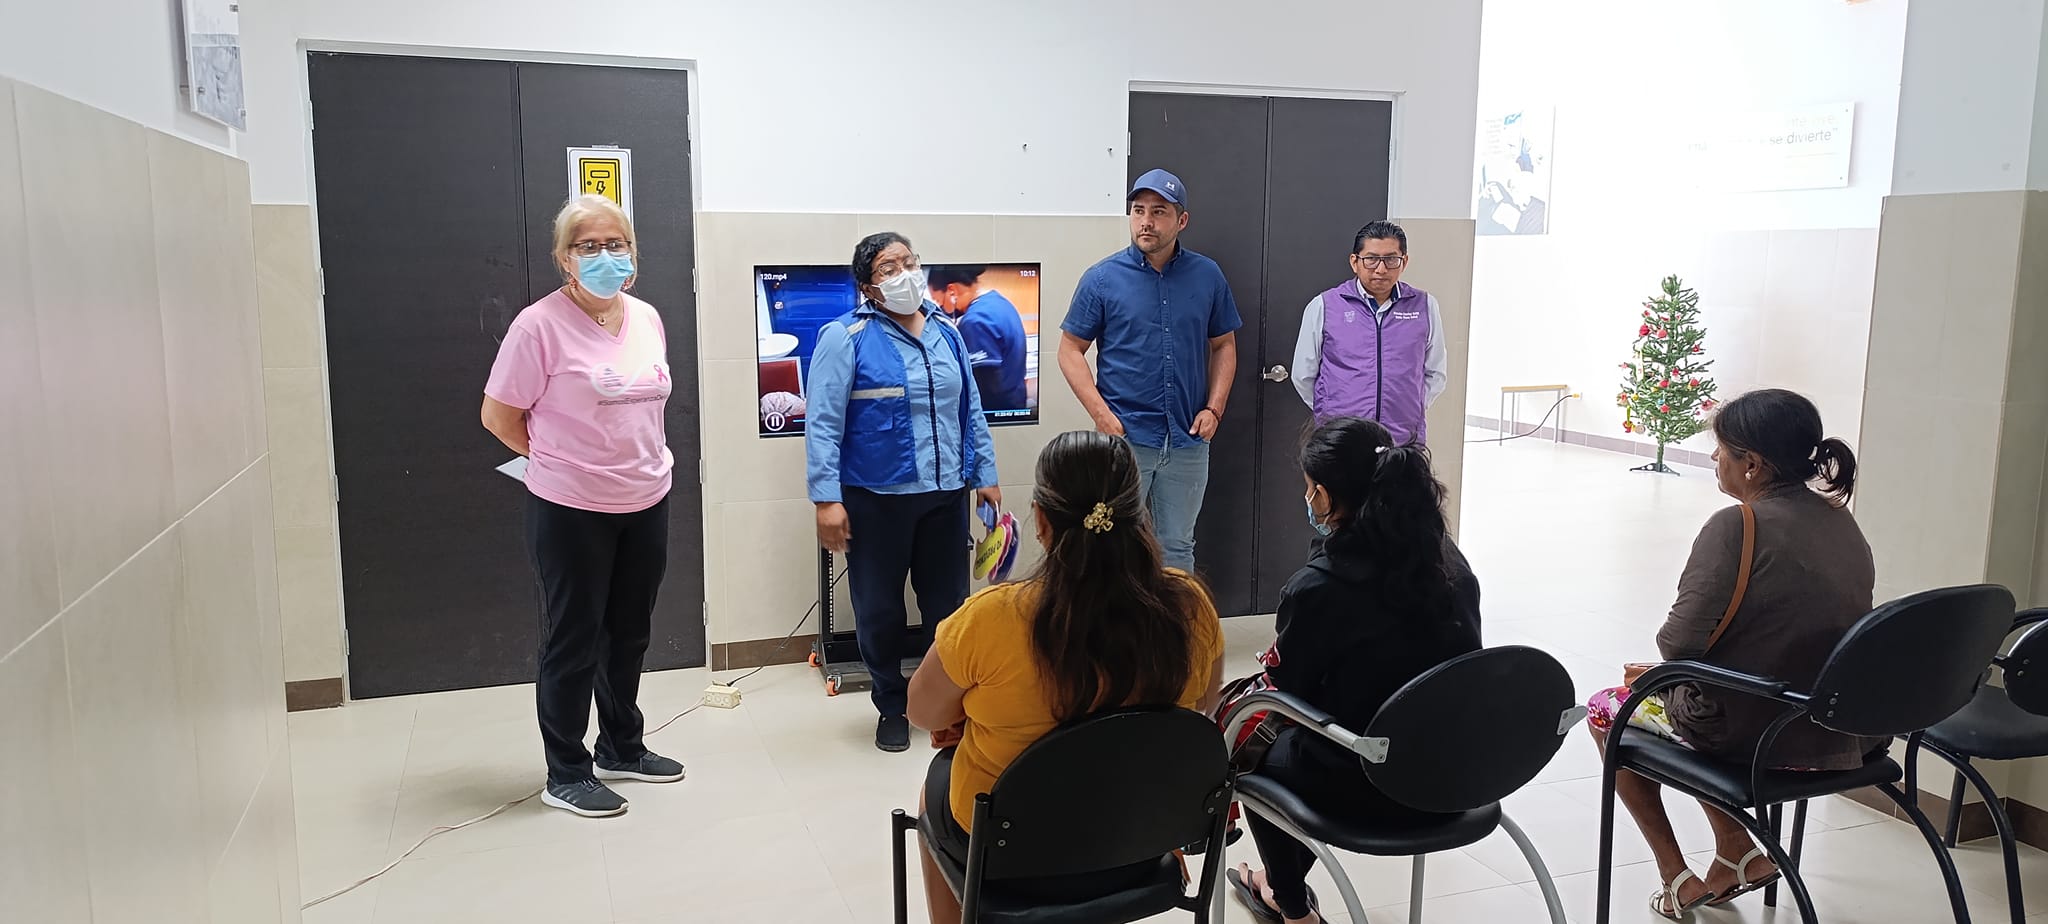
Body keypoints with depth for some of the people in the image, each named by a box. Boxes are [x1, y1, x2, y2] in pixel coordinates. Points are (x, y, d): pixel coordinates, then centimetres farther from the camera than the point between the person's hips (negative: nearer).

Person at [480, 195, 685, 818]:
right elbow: (499, 416, -8)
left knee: (630, 633, 18)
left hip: (647, 503, 6)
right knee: (573, 642, 6)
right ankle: (565, 774, 20)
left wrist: (642, 463, 12)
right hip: (571, 511, -6)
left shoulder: (647, 318, 5)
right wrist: (562, 462, 2)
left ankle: (623, 749, 36)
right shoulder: (540, 325, -14)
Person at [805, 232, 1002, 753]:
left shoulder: (946, 333, 8)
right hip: (875, 499, -4)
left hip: (945, 495, 4)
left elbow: (969, 410, 15)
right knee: (880, 609, 8)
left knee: (949, 603, 11)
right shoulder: (846, 338, -8)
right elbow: (823, 423, -11)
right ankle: (892, 706, 27)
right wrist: (827, 499, -16)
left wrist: (985, 474, 13)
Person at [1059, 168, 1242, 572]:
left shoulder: (1208, 276, 4)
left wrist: (1214, 408, 0)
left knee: (1178, 548, 14)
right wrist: (1101, 413, -11)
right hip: (1123, 436, -2)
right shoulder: (1102, 278, -3)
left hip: (1188, 439, 3)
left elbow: (1224, 345, 12)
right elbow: (1071, 349, -1)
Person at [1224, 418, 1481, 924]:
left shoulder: (1316, 588, -22)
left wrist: (1273, 668, 16)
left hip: (1371, 790, -6)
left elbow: (1289, 691, -7)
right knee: (1300, 737, 30)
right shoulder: (1449, 561, -3)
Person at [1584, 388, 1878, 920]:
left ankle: (1677, 879, 18)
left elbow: (1678, 644, -23)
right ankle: (1736, 854, 25)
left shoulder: (1736, 526, -20)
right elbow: (1805, 629, 11)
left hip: (1750, 735, -8)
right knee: (1682, 700, 31)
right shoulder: (1840, 520, 3)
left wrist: (1669, 651, 1)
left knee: (1605, 711, 18)